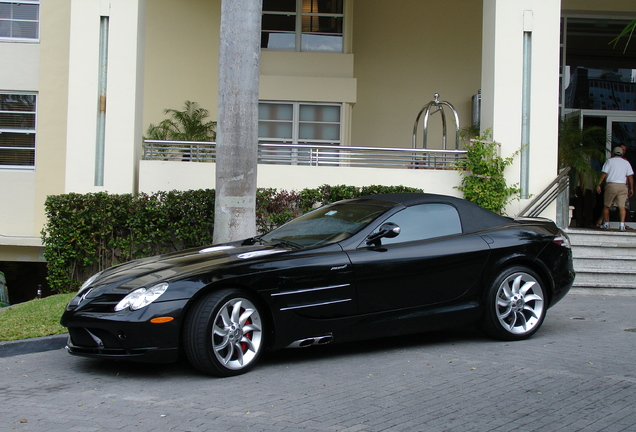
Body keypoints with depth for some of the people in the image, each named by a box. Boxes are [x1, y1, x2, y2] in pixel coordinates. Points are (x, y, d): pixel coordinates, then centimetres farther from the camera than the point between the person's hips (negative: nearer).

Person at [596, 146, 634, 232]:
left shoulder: (609, 161, 6)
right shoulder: (626, 162, 13)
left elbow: (604, 174, -2)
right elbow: (630, 176, 9)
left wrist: (599, 185, -1)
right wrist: (631, 188, 13)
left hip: (611, 185, -2)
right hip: (623, 186, 2)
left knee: (606, 205, 10)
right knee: (622, 206, -2)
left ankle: (606, 224, 11)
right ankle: (622, 224, -14)